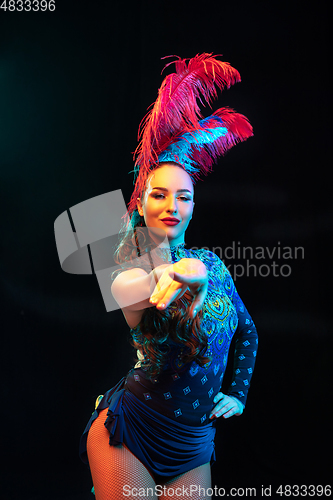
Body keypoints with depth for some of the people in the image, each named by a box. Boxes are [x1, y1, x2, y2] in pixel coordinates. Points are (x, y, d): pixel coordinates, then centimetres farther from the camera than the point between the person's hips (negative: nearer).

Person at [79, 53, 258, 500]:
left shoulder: (212, 264, 3)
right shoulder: (134, 265, -11)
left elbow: (247, 330, 17)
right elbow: (126, 295, -37)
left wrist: (239, 393, 9)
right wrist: (185, 275, -56)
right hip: (128, 433, -4)